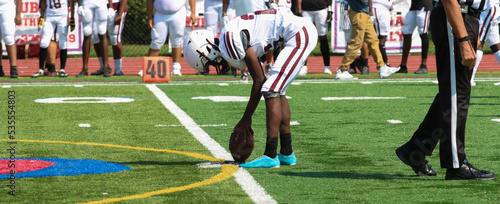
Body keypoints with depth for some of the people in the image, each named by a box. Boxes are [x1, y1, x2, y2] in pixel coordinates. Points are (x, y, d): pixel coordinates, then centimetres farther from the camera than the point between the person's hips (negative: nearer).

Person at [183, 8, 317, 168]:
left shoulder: (231, 43, -15)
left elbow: (259, 79, -9)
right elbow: (259, 80, 20)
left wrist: (246, 118, -1)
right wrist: (246, 119, 21)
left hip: (299, 35, -10)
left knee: (271, 91, -10)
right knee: (277, 92, 16)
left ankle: (270, 156, -10)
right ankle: (287, 153, 22)